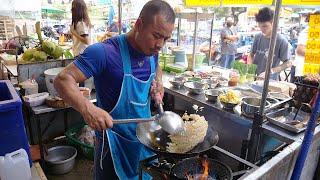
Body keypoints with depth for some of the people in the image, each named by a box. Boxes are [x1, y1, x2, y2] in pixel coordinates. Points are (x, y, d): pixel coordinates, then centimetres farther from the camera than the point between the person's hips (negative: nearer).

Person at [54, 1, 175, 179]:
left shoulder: (152, 51, -2)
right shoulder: (106, 51, -23)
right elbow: (63, 80, -24)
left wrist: (158, 82, -1)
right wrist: (87, 108, -42)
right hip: (115, 142, -6)